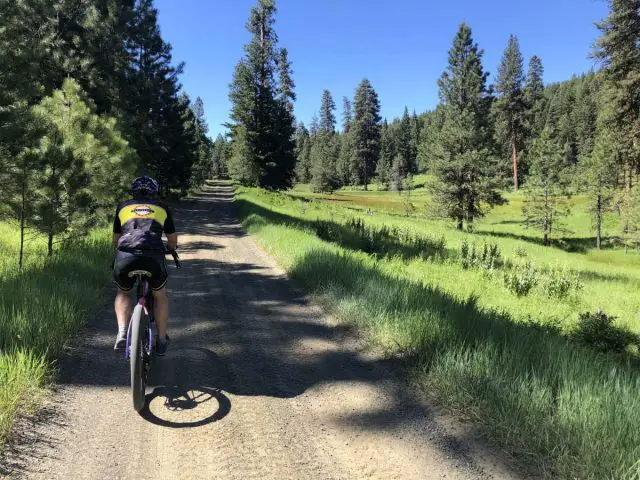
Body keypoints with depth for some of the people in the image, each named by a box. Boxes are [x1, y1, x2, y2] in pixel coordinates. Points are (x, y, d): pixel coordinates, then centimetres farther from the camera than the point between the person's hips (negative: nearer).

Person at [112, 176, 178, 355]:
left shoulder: (123, 207, 26)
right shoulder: (162, 208, 25)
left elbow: (115, 240, 34)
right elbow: (173, 240, 31)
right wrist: (171, 249, 54)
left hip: (125, 257, 1)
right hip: (153, 257, -1)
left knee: (123, 293, 31)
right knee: (160, 295, 27)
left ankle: (122, 333, 11)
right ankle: (162, 341, 30)